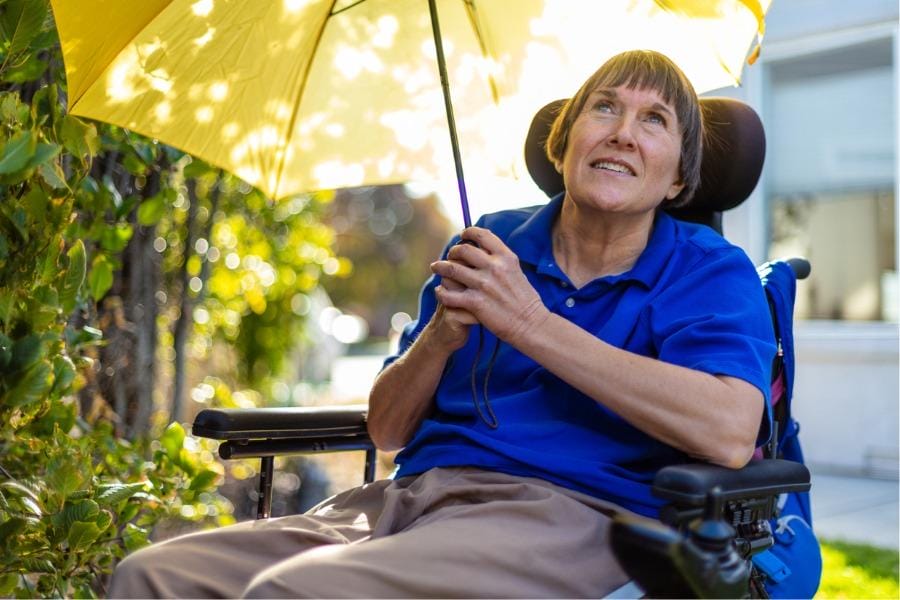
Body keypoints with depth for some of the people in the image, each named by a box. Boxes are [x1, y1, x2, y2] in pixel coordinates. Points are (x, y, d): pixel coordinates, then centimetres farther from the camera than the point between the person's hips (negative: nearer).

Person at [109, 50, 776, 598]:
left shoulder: (710, 271, 6)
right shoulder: (488, 246, 18)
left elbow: (729, 432, -18)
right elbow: (387, 429, 19)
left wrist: (529, 323, -12)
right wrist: (441, 336, -4)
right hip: (408, 497, 5)